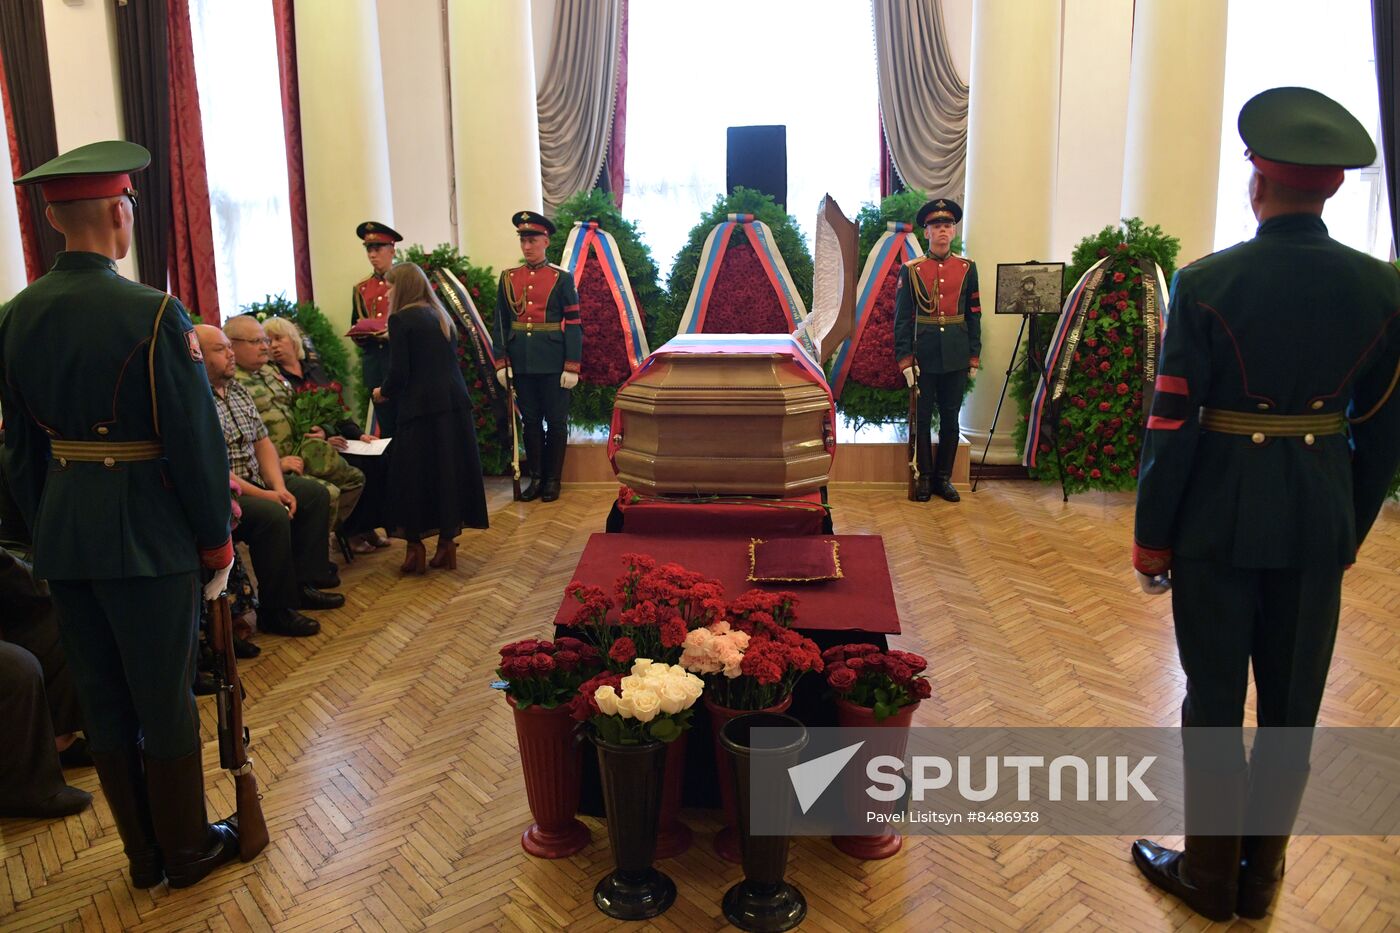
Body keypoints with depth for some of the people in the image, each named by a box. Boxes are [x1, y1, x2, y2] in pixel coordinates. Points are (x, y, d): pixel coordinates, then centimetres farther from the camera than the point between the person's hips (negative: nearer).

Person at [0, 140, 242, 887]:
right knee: (164, 698, 9)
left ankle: (143, 854, 33)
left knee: (102, 699, 16)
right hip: (146, 536, -6)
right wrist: (216, 539, -5)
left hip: (60, 537, 6)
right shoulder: (152, 312, -17)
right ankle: (187, 851, 27)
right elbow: (195, 439, -16)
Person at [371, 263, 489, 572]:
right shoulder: (440, 316, 15)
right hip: (455, 403, 7)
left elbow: (399, 373, -11)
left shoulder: (400, 319, -6)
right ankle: (447, 543, 18)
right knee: (451, 469, 10)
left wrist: (383, 392, 10)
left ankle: (415, 547, 10)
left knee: (414, 475, 4)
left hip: (422, 408, -7)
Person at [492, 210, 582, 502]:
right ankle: (536, 477, 20)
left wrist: (572, 367, -10)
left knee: (556, 421, 5)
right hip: (521, 363, 3)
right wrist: (501, 362, 0)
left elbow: (573, 324, -4)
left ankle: (553, 479, 16)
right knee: (530, 421, 10)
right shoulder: (508, 278, 7)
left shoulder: (562, 278, -2)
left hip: (553, 363, -3)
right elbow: (500, 323, 8)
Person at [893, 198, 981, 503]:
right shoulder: (910, 270, 0)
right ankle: (925, 477, 16)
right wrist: (905, 360, -7)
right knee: (922, 418, 5)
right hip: (923, 356, -2)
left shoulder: (967, 268, 6)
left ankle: (944, 478, 18)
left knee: (950, 418, 8)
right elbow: (901, 318, -1)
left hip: (956, 357, 2)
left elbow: (974, 316, 8)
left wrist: (974, 357, 3)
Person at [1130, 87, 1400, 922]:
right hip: (1321, 523, 4)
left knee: (1216, 699, 10)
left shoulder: (1206, 282, -14)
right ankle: (1262, 877, 31)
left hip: (1220, 520, -3)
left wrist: (1151, 538, -4)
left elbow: (1173, 424, -14)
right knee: (1293, 702, 16)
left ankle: (1211, 876, 25)